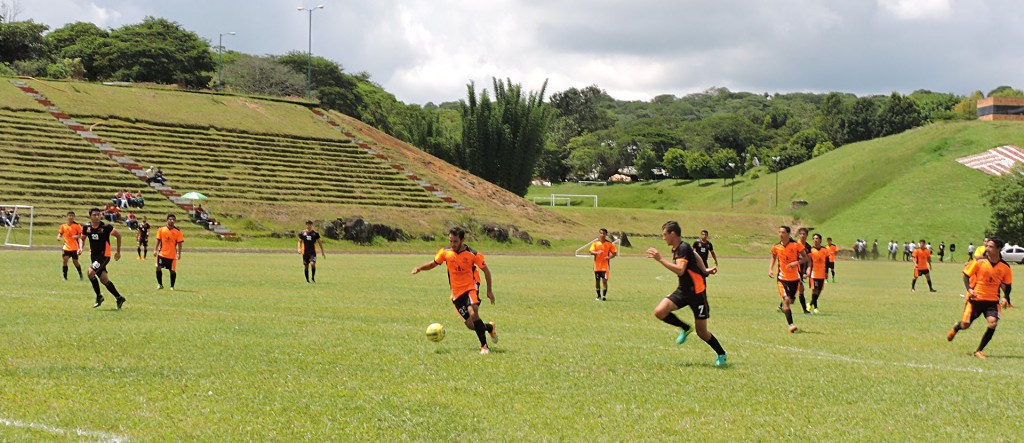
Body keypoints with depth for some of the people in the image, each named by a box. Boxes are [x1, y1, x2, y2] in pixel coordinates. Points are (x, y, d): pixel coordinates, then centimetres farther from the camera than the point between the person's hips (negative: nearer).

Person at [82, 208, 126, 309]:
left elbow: (118, 235, -3)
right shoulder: (87, 228, -2)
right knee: (104, 280, 10)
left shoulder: (106, 227, -15)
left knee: (91, 272, -23)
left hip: (104, 255, -6)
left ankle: (99, 296, -7)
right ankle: (119, 298, 25)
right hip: (94, 255, 6)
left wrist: (118, 251, -1)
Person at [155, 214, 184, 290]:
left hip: (172, 255, -1)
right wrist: (156, 250, 1)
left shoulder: (177, 231, -2)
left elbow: (179, 243, -3)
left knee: (173, 271, 2)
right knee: (158, 268, -5)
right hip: (162, 253, 1)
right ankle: (160, 284, 12)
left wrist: (179, 254, -9)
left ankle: (172, 286, 19)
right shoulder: (161, 230, 2)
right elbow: (158, 240, 8)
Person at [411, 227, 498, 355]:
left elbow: (486, 270, 1)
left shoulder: (473, 254, -10)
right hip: (456, 292, 4)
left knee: (473, 313, -29)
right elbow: (434, 263, 13)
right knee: (470, 325, -1)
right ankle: (490, 327, 32)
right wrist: (419, 268, -6)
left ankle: (484, 346, -20)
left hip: (471, 288, -4)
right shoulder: (445, 252, -2)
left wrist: (489, 291, -1)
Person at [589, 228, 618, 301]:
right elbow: (591, 252, -6)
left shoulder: (609, 244, 1)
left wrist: (610, 257, -16)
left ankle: (604, 295, -2)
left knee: (605, 280, -10)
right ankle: (599, 296, 19)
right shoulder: (595, 243, 3)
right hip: (597, 265, 2)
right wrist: (597, 252, -26)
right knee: (597, 281, 6)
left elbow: (615, 253, 3)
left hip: (605, 266, -2)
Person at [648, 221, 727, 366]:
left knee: (701, 332, -1)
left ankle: (722, 355, 22)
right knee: (659, 312, -13)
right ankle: (685, 328, 11)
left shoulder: (683, 248, -20)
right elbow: (696, 256, 25)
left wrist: (660, 259, -33)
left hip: (696, 292, -8)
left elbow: (680, 270, -33)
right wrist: (704, 270, 25)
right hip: (683, 290, 8)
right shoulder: (676, 249, 10)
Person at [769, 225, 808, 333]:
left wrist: (796, 262, -22)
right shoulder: (776, 247, -2)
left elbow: (805, 258, -3)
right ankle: (791, 325, -17)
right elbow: (774, 257, 16)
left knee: (791, 300, 12)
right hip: (782, 277, -1)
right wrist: (770, 269, 2)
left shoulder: (796, 245, -9)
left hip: (794, 277, 1)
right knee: (786, 299, -17)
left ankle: (784, 307, 50)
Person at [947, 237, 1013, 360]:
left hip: (993, 301, 1)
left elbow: (1007, 285, 9)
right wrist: (969, 289, -16)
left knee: (993, 322, -23)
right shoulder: (979, 262, -9)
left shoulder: (1005, 267, -4)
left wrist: (1005, 298, -8)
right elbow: (966, 276, 0)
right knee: (965, 325, 2)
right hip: (975, 298, -1)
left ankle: (979, 351, -6)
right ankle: (956, 328, 44)